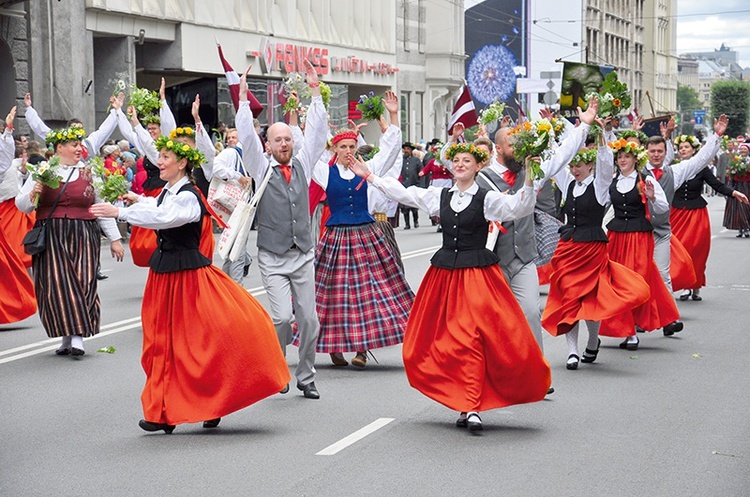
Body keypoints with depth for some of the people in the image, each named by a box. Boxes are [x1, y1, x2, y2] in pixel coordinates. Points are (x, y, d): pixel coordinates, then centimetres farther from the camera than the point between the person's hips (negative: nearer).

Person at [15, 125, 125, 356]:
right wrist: (32, 194, -14)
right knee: (56, 284, -4)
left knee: (82, 283, -9)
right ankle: (67, 336, 5)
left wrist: (114, 239, 11)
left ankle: (78, 338, -9)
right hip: (50, 238, 0)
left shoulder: (89, 173, 11)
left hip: (83, 237, 0)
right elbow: (21, 205, 8)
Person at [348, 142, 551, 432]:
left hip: (477, 273, -5)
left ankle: (472, 408, -12)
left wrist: (529, 182, -29)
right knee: (446, 340, 4)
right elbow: (403, 193, 15)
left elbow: (520, 208, -13)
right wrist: (368, 175, 15)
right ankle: (467, 406, 13)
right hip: (445, 272, 5)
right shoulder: (440, 196, 11)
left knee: (470, 339, -12)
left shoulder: (486, 199, -2)